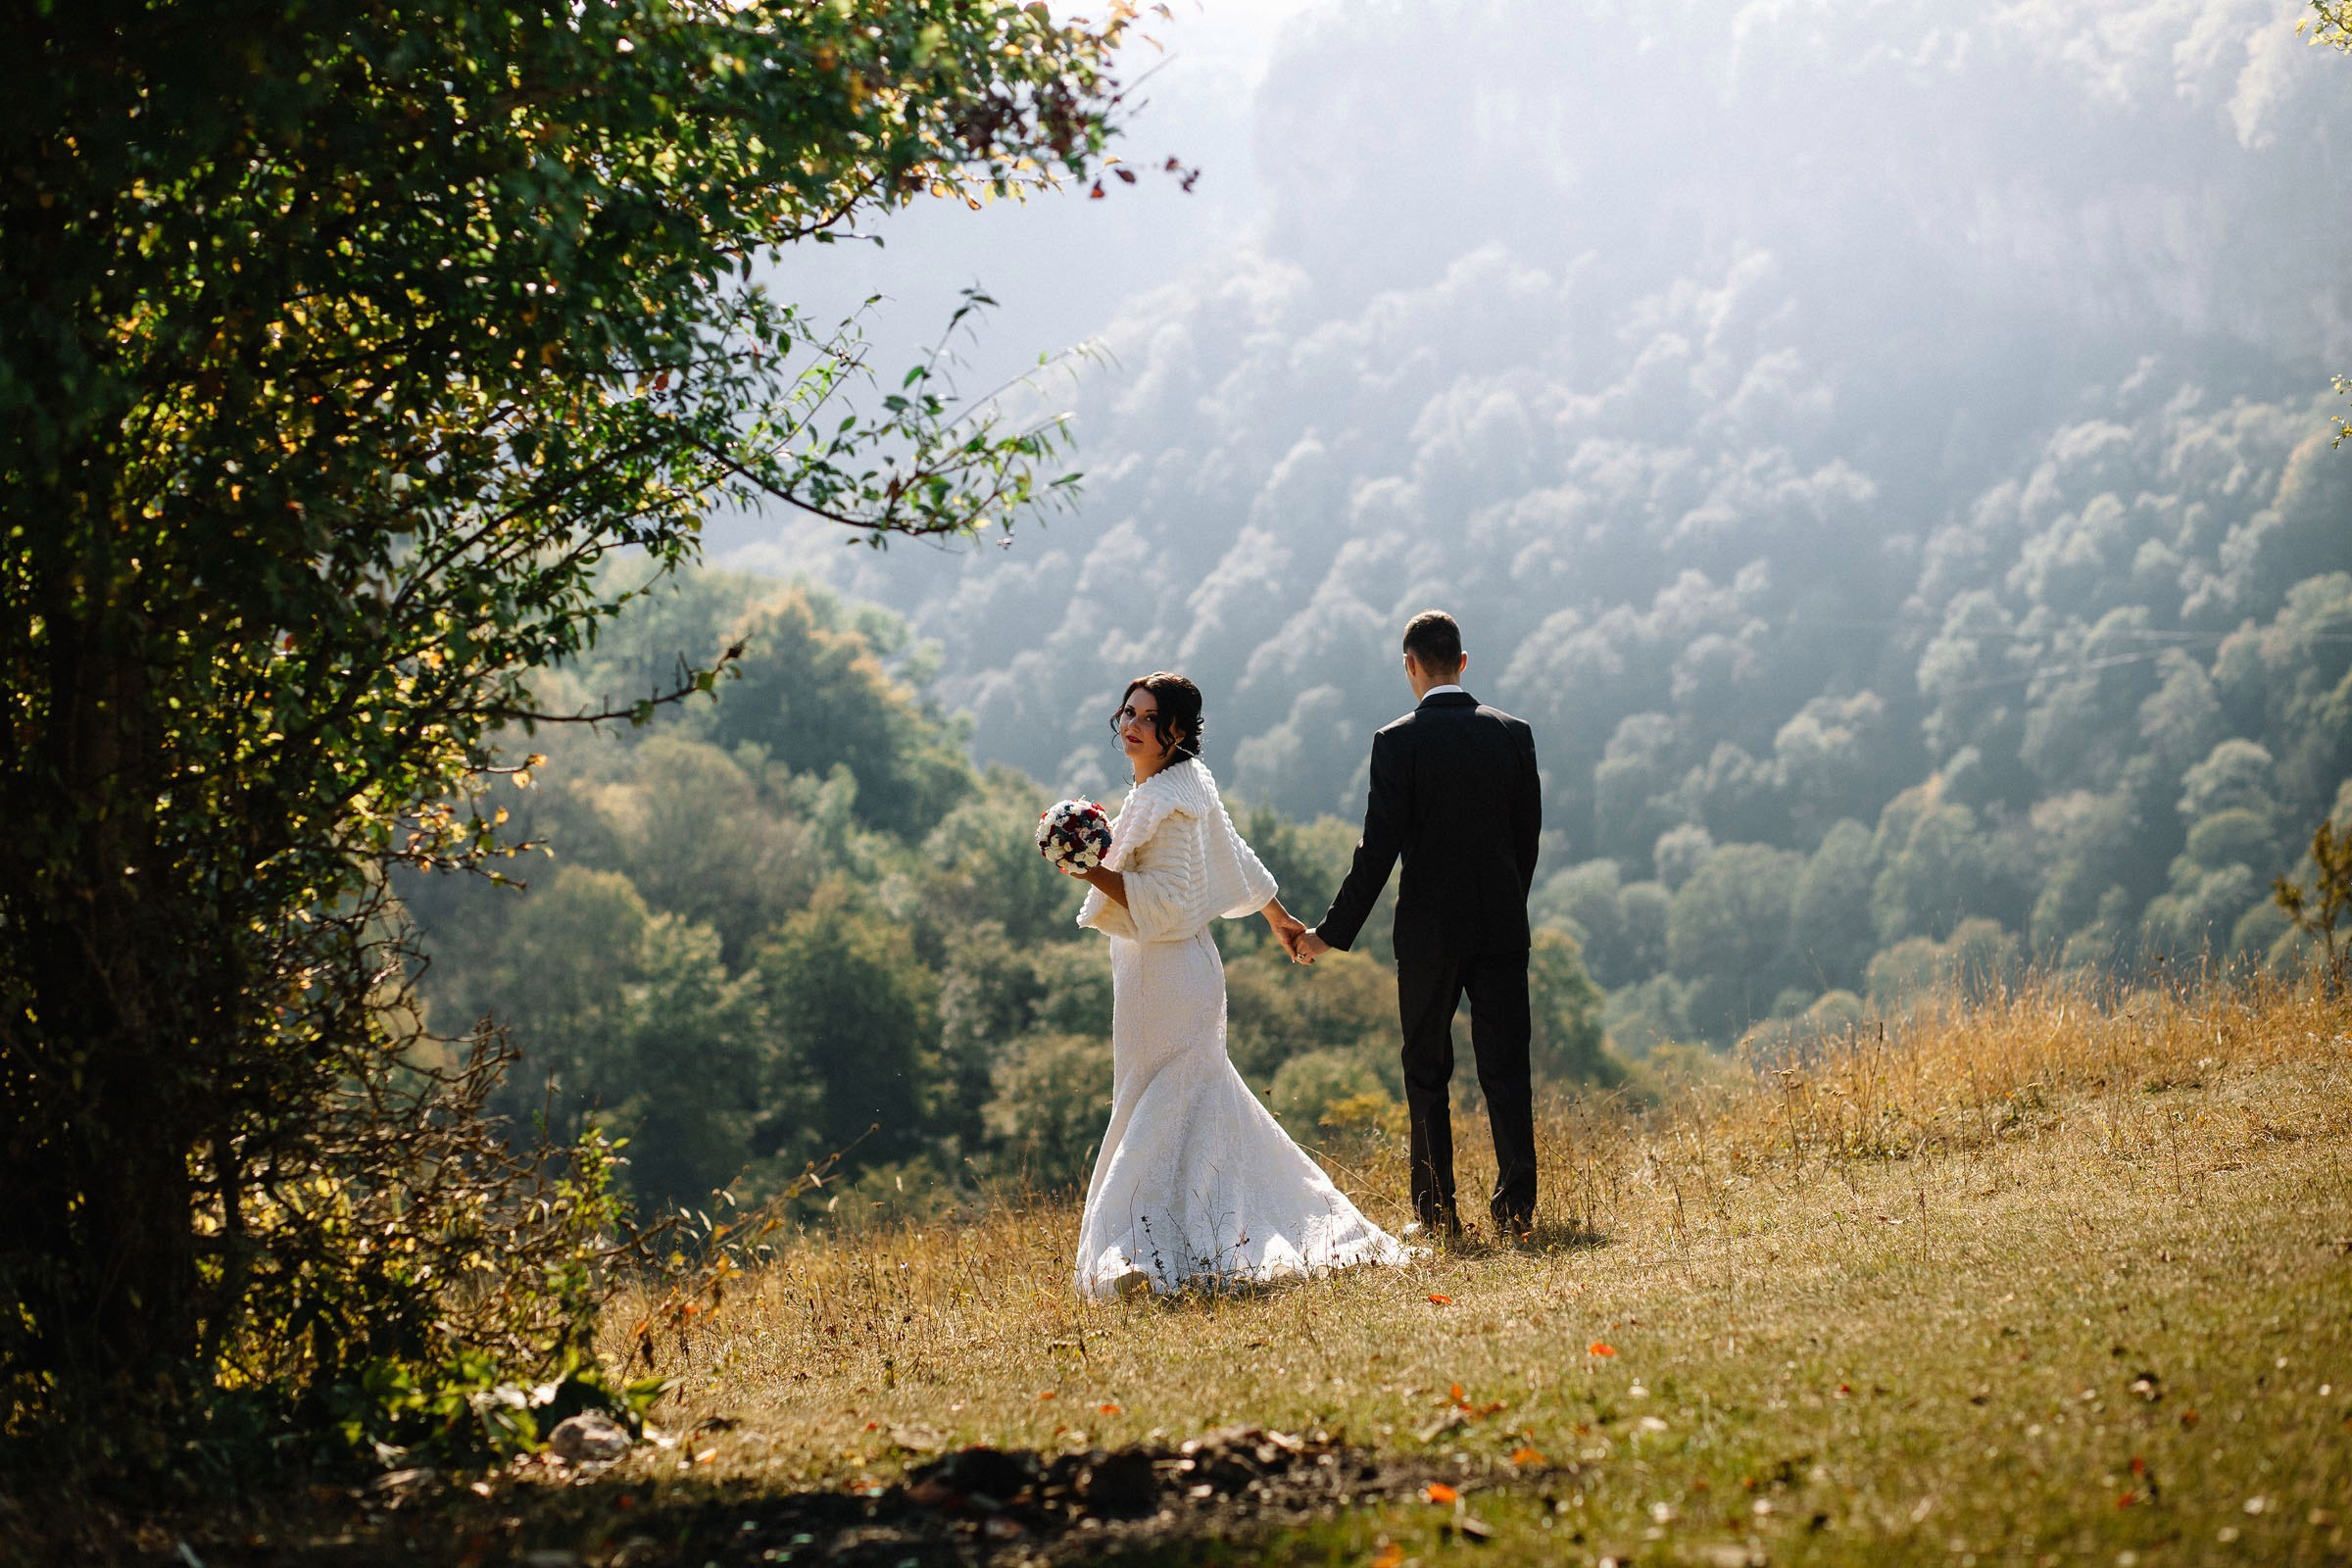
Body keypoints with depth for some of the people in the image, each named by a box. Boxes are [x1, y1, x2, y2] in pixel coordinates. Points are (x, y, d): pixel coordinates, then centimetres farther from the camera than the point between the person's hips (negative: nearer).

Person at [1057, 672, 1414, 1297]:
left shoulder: (1165, 804, -19)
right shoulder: (1190, 782, 10)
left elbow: (1166, 905, -22)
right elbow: (1235, 854, 22)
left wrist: (1095, 873, -29)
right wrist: (1279, 918, 33)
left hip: (1164, 980, -9)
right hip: (1179, 970, 9)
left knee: (1160, 1111, -7)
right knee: (1203, 1103, 16)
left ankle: (1161, 1251, -6)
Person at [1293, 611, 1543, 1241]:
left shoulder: (1398, 742, -8)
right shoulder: (1512, 734, 2)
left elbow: (1378, 849, -11)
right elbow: (1528, 834, 7)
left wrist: (1332, 931, -4)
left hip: (1428, 930, -2)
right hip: (1502, 927, 2)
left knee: (1427, 1073, 8)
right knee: (1506, 1069, 4)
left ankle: (1437, 1212, 7)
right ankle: (1516, 1206, -2)